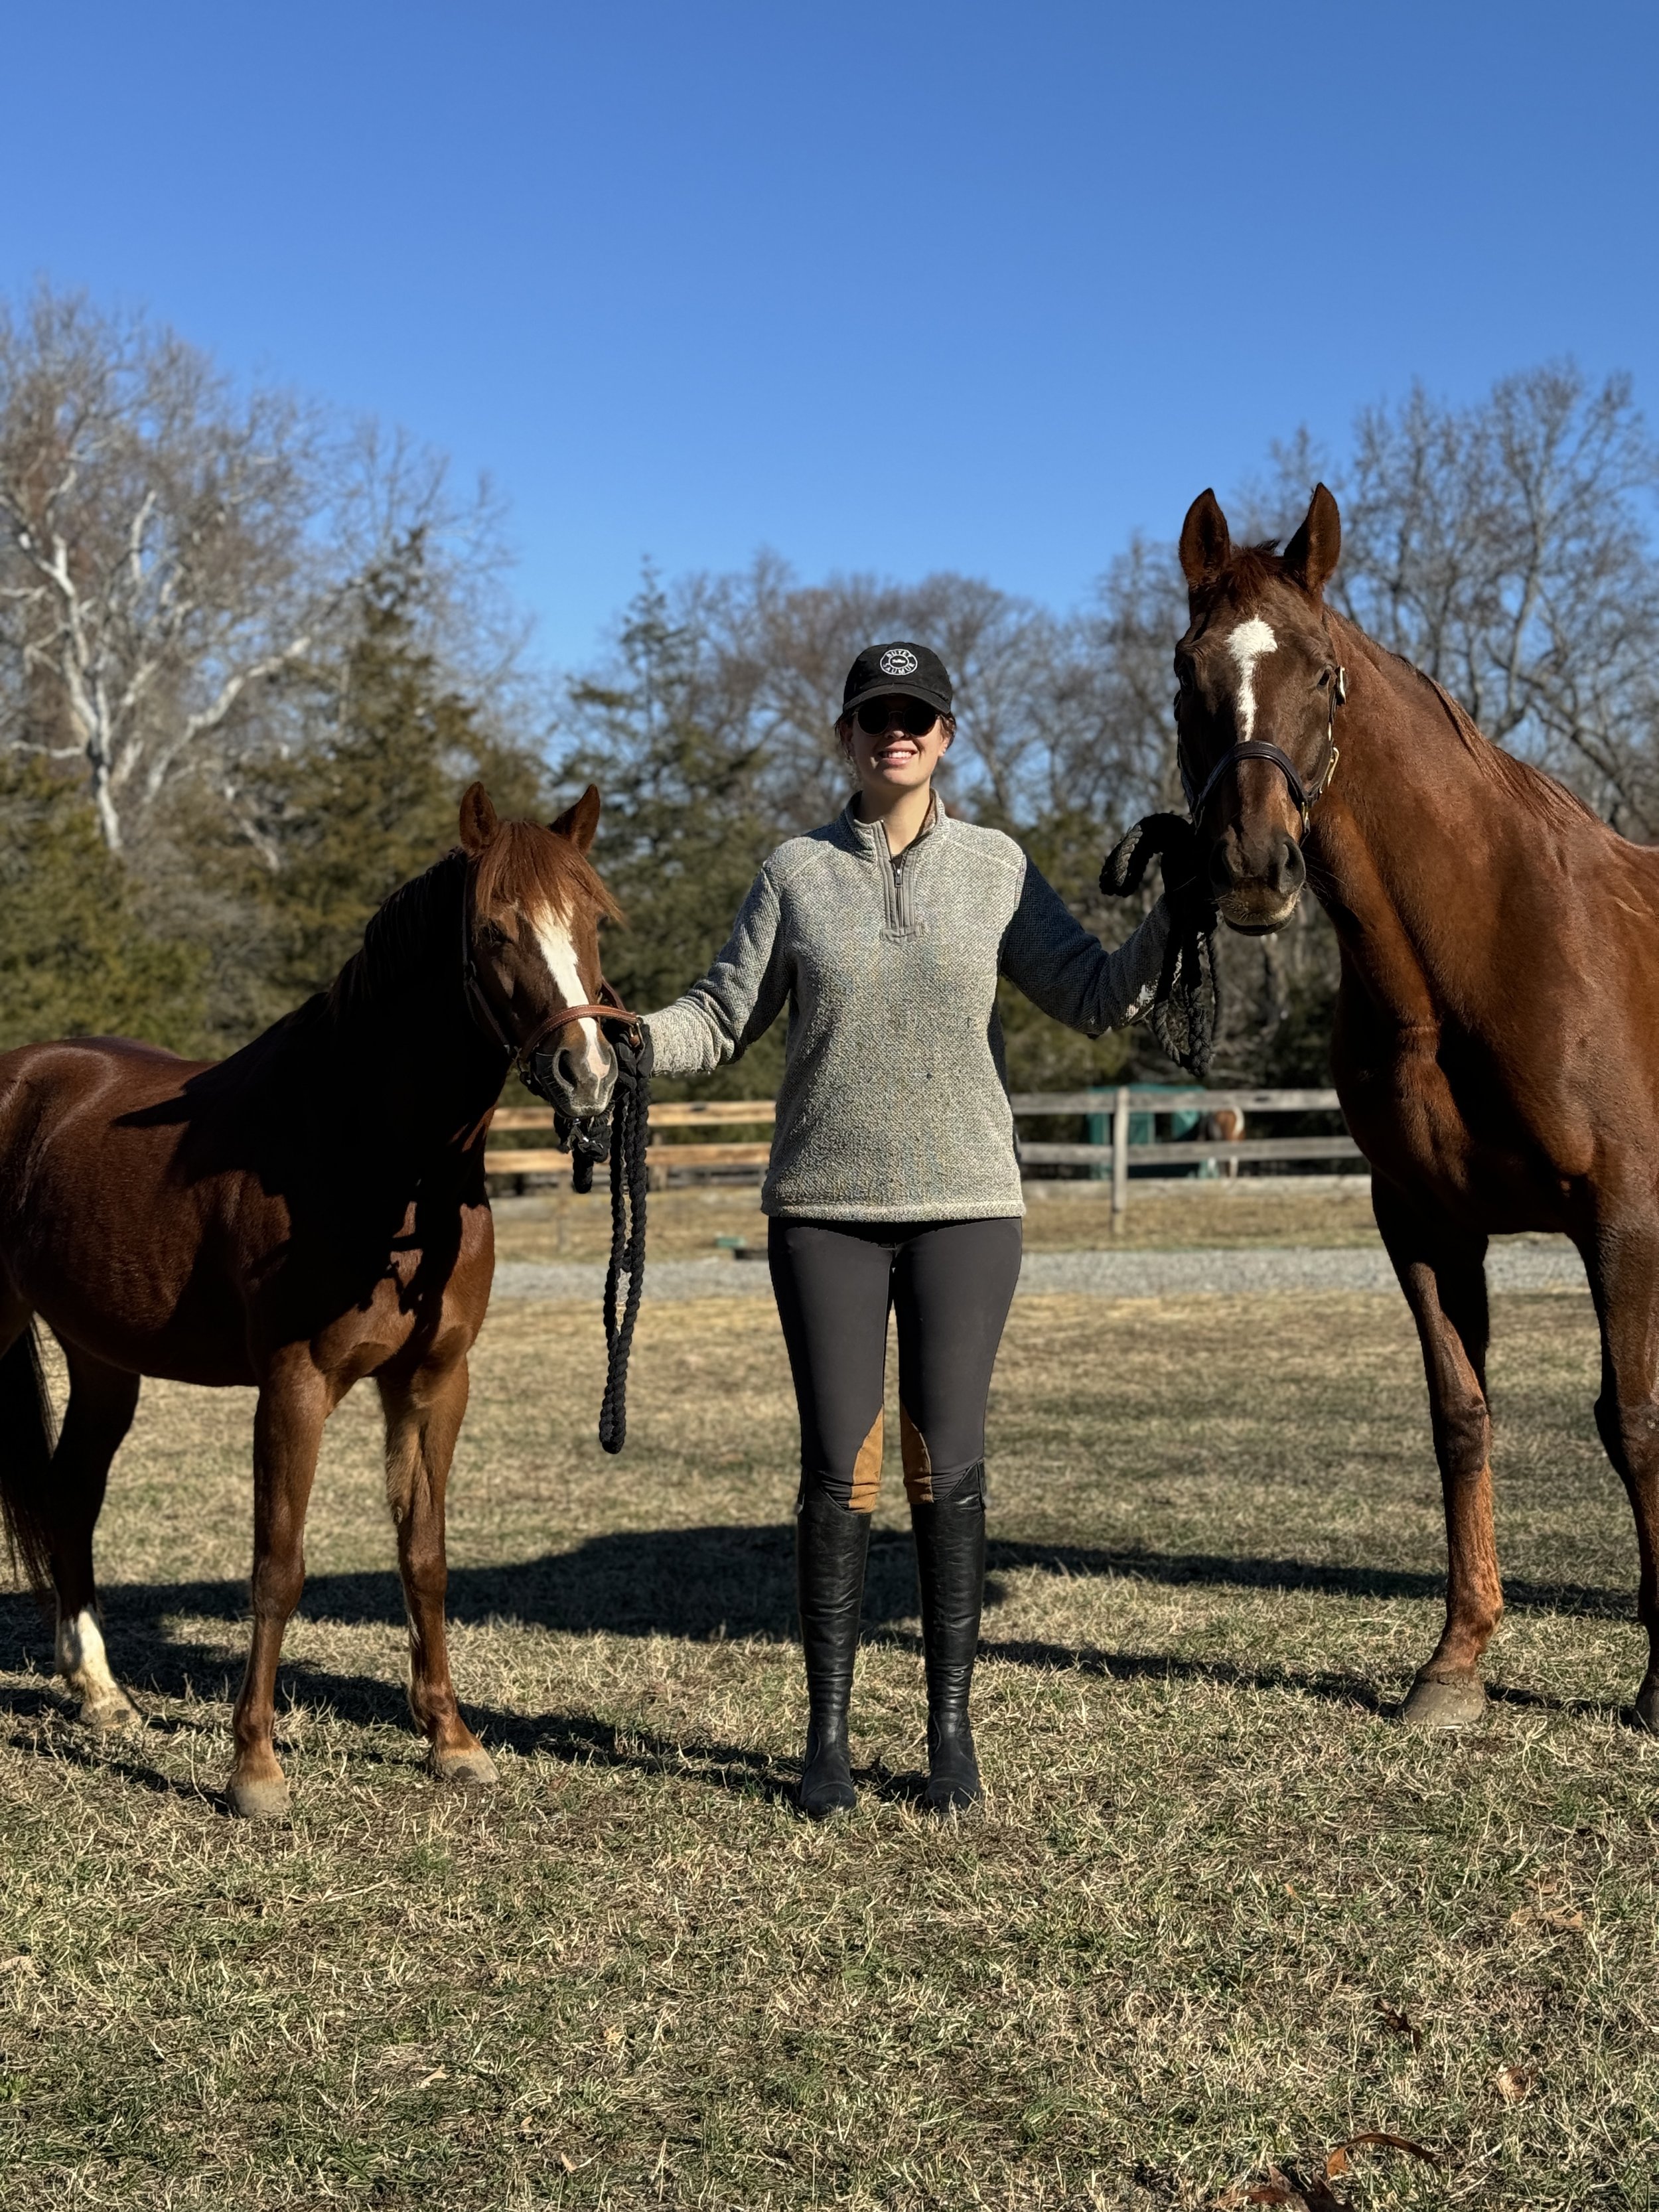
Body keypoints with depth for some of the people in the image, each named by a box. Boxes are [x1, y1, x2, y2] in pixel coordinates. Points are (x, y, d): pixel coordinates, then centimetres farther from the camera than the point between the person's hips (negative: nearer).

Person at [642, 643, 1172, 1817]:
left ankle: (952, 1729, 14)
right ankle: (829, 1733, 14)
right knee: (838, 1469, 3)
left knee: (948, 1466, 2)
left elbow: (1098, 996, 0)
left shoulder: (997, 867, 3)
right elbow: (721, 1023, 3)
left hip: (965, 1204, 0)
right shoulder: (799, 871, 3)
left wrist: (1179, 907, -15)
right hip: (824, 1207, 0)